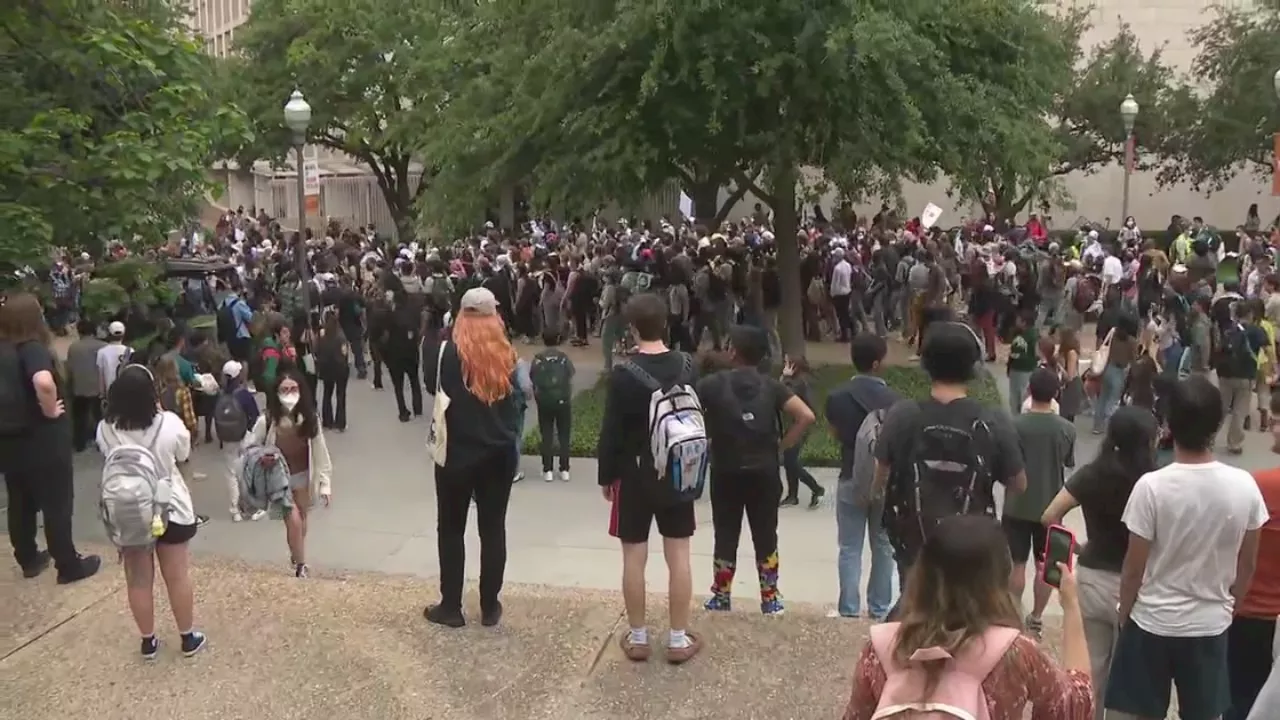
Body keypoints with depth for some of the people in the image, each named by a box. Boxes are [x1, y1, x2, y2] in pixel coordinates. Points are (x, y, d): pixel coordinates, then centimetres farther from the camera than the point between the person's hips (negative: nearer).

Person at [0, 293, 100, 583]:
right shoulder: (33, 348, -20)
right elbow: (44, 382, -40)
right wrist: (50, 411, -23)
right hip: (42, 439, -7)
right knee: (57, 504, 5)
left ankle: (28, 559, 32)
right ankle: (69, 566, 15)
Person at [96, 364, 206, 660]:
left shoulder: (105, 430, -15)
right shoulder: (169, 424, -20)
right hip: (170, 510, -1)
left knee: (138, 581, 15)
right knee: (178, 577, 13)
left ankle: (148, 642, 28)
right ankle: (188, 638, 27)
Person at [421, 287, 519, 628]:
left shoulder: (447, 353, -11)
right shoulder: (507, 356, -4)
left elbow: (431, 385, 3)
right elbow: (516, 398, 6)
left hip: (456, 452, -2)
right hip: (500, 453, 2)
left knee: (451, 529, 12)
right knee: (493, 529, 11)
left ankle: (451, 608, 18)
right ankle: (490, 607, 19)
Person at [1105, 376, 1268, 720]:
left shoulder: (1152, 486, -20)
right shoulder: (1244, 486, -11)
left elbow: (1134, 569, -13)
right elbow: (1247, 567, 1)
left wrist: (1124, 615, 4)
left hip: (1152, 623, -3)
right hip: (1211, 625, 3)